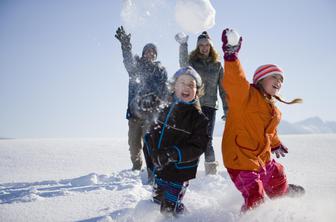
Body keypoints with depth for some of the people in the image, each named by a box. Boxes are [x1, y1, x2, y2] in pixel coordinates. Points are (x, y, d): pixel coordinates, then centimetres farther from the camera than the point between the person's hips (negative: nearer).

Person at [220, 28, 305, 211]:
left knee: (279, 189, 28)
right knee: (255, 202, -13)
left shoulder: (272, 107, 13)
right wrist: (231, 55, -46)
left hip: (263, 159, 9)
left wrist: (275, 144, 44)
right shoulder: (246, 95, -15)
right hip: (241, 158, -9)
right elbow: (234, 82, -36)